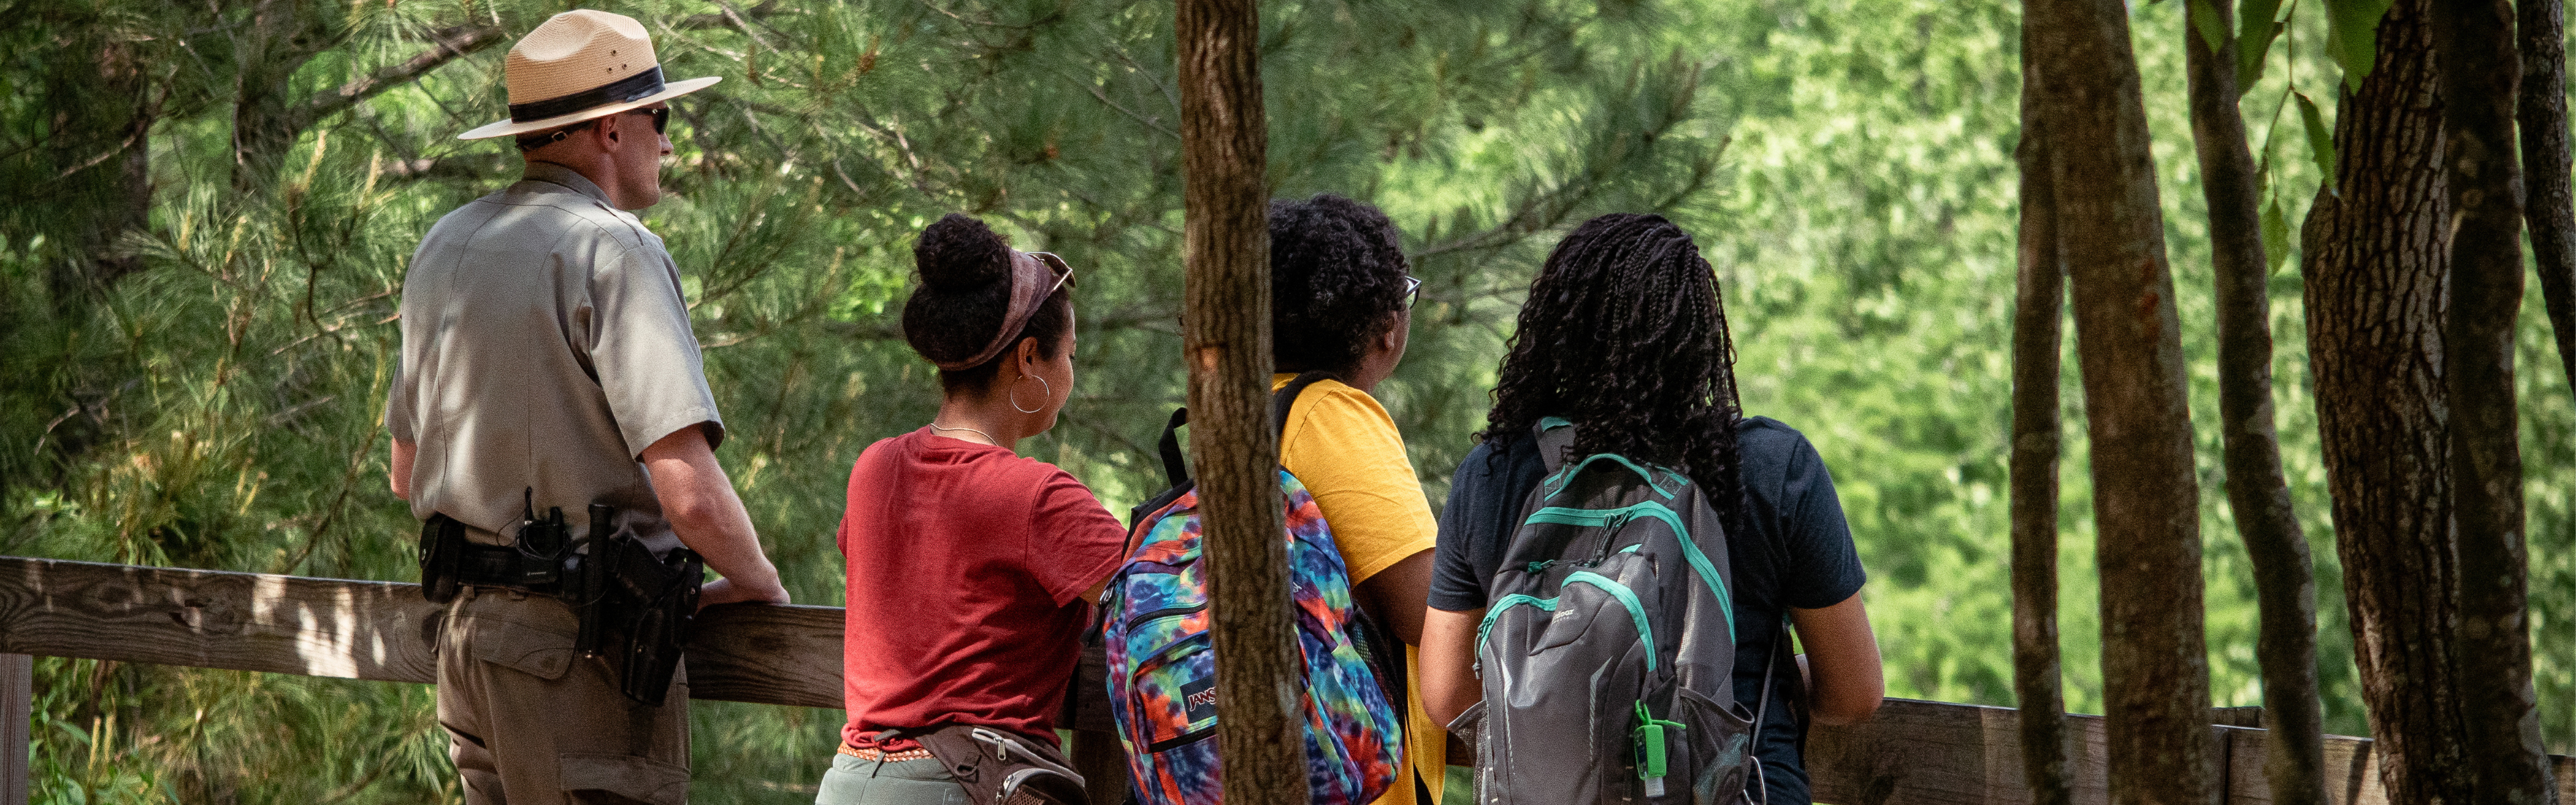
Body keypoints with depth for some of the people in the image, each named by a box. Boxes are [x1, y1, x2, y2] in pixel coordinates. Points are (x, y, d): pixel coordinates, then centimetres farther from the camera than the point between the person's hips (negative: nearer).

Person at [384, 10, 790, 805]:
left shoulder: (443, 248, 13)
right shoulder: (614, 250, -14)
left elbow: (406, 474, 23)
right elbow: (689, 493, -22)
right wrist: (758, 583, -5)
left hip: (468, 626, 9)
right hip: (585, 646, -9)